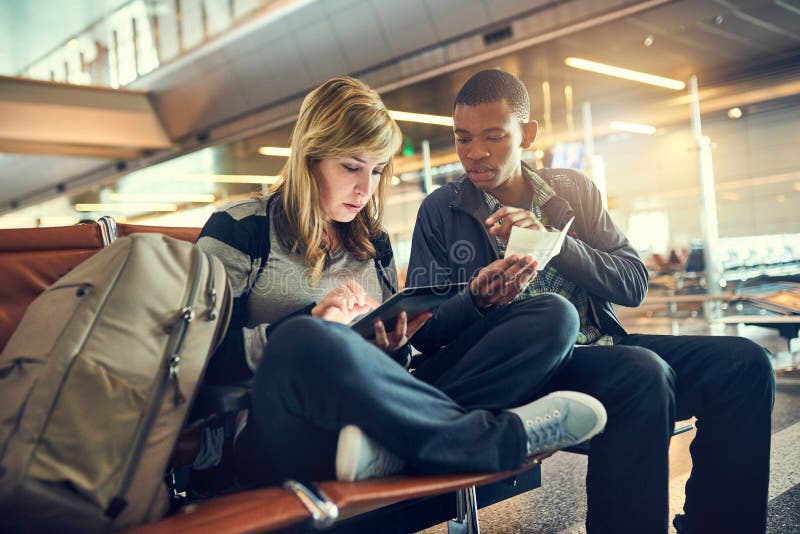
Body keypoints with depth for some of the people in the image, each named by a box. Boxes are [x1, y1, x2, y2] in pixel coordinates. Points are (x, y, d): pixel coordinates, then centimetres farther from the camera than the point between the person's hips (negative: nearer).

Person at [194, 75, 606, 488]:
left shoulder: (374, 243, 20)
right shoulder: (239, 231, 4)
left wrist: (392, 348, 0)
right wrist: (311, 322, -17)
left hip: (374, 417, 6)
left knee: (555, 317, -7)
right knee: (306, 343, -43)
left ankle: (392, 446, -30)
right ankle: (500, 435, -23)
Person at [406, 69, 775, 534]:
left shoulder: (574, 190, 13)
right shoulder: (440, 211, 4)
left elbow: (635, 284, 5)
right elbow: (423, 329, 1)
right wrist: (480, 300, -20)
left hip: (602, 346, 5)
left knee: (744, 363, -14)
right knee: (642, 372, -32)